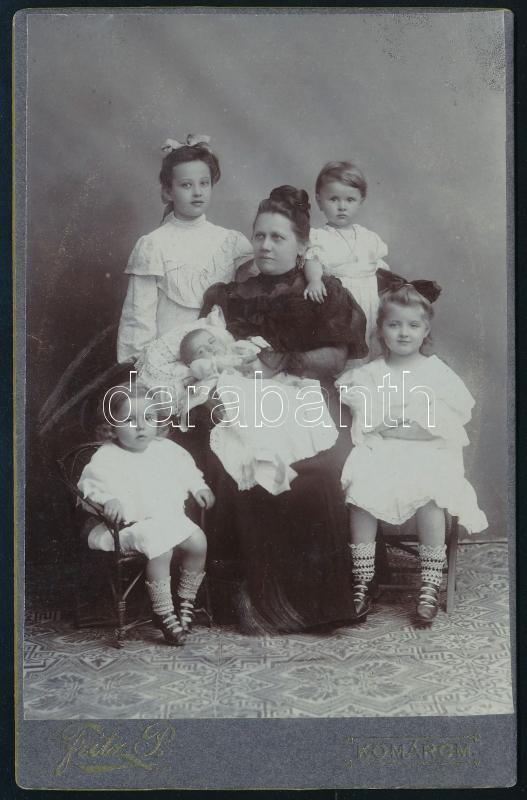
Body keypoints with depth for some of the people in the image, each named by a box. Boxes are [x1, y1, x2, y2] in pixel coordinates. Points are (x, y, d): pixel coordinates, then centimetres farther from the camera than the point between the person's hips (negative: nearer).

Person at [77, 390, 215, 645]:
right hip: (134, 523, -6)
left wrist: (198, 486, 10)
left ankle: (186, 601, 9)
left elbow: (185, 469, 25)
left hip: (172, 518, 6)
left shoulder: (166, 449, 11)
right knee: (160, 549, -32)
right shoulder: (107, 456, -8)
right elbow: (90, 480, -18)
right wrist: (109, 499, -35)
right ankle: (163, 613, -15)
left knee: (198, 541, -12)